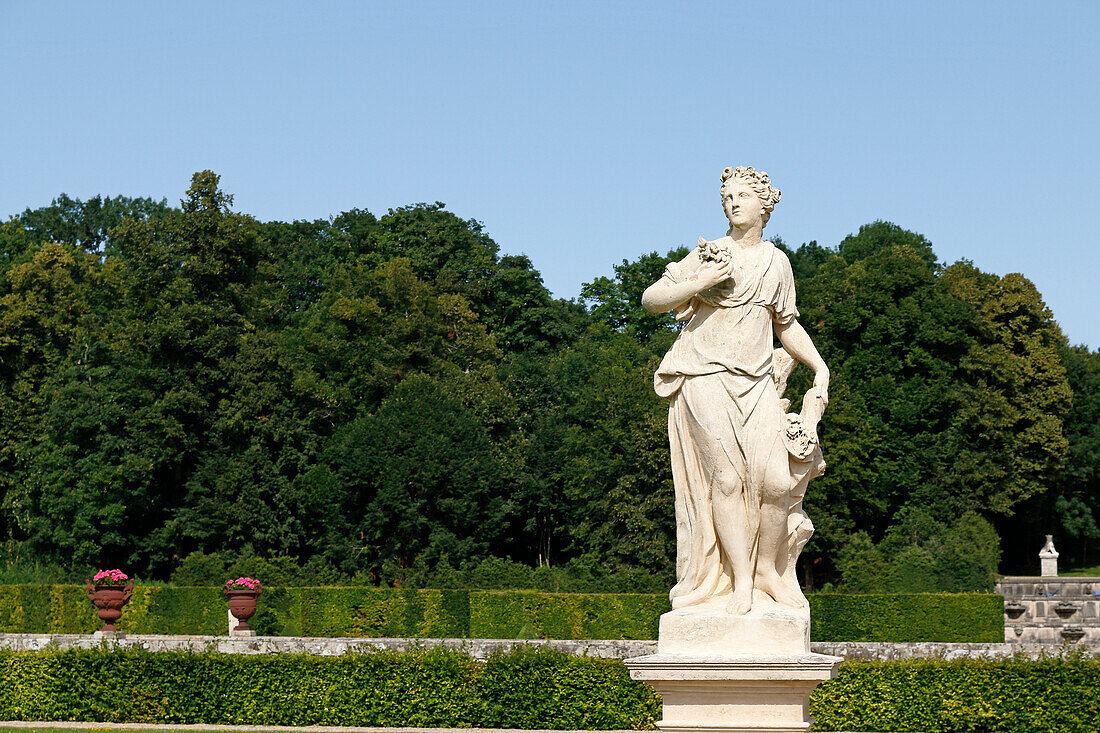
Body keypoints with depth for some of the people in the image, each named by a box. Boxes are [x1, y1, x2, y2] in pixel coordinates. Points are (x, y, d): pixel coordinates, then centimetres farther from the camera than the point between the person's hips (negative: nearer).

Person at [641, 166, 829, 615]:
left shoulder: (776, 262, 14)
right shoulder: (708, 254, 2)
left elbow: (787, 325, 26)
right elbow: (651, 299, -1)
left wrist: (819, 367, 15)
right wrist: (699, 284, -14)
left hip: (755, 383, 3)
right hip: (706, 378, -3)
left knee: (775, 480, -11)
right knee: (727, 476, -12)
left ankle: (768, 570, 8)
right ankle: (740, 578, -4)